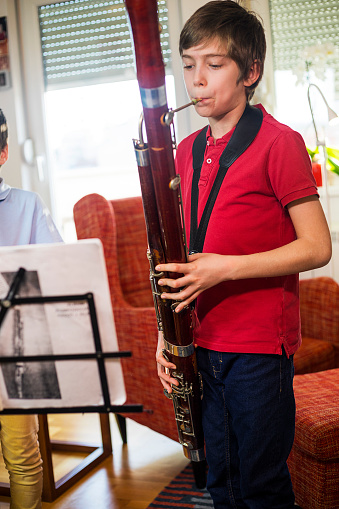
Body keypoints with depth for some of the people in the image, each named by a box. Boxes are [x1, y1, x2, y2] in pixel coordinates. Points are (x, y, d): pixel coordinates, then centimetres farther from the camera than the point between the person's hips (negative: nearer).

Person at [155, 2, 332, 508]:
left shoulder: (278, 143, -10)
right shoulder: (186, 151, 10)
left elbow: (317, 247, -12)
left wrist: (226, 267, -21)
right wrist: (167, 334, 7)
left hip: (261, 347, -6)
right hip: (203, 342, 6)